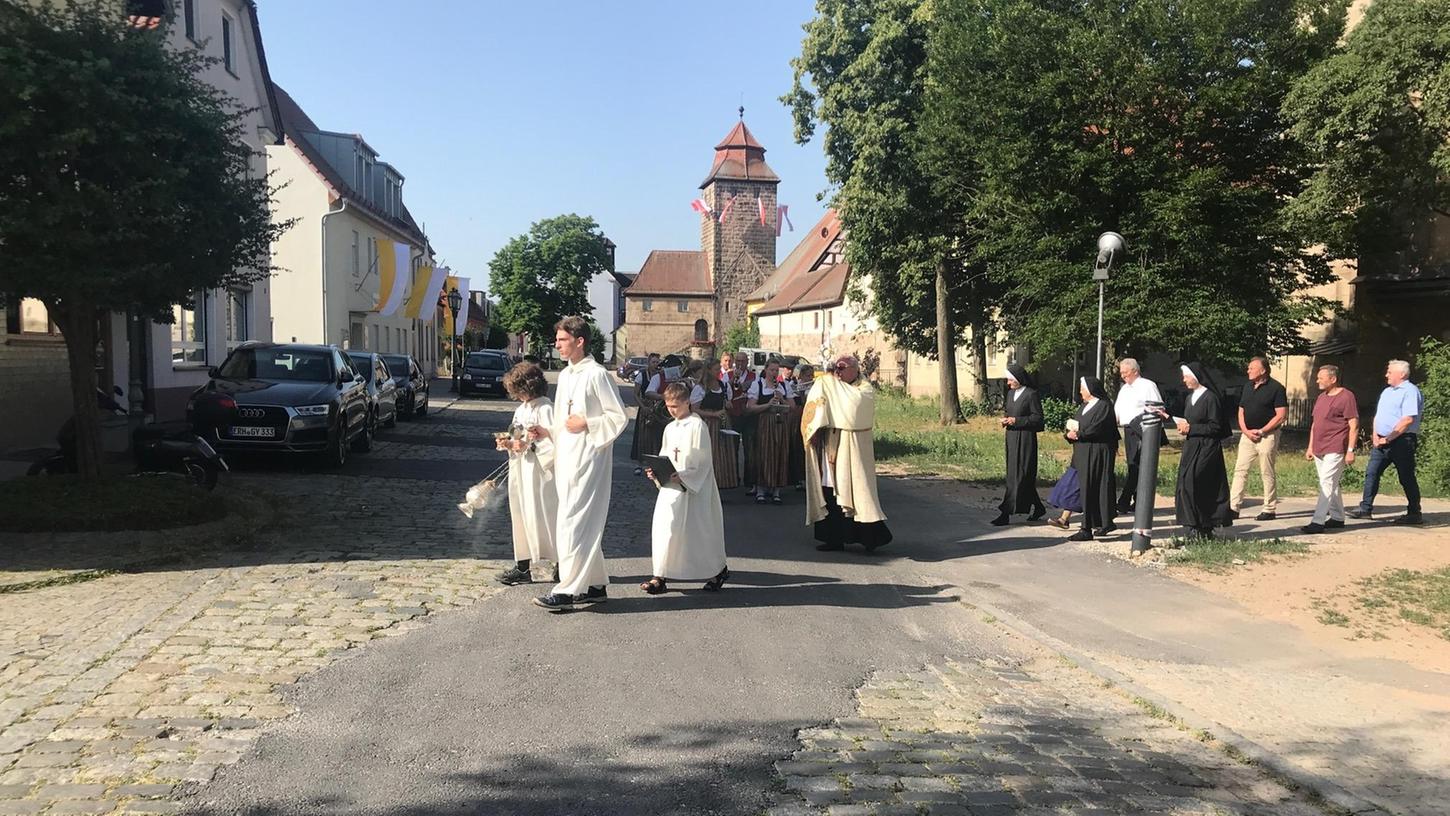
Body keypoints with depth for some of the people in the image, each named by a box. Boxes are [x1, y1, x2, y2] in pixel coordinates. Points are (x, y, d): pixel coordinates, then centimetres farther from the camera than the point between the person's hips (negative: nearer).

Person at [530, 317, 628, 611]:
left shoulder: (596, 375, -11)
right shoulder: (565, 375, 15)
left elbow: (619, 417, -11)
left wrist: (586, 424, -16)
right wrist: (547, 432, 7)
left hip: (587, 460, -9)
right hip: (566, 458, 9)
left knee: (572, 523, -9)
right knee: (585, 524, 14)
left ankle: (568, 590, -4)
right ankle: (596, 584, 23)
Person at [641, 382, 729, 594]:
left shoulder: (698, 426, -9)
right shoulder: (670, 428, 13)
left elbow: (703, 460, -13)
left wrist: (683, 476, -23)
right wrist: (656, 471, -1)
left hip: (694, 487, -7)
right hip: (671, 485, 7)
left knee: (701, 529, 1)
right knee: (662, 525, -2)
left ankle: (718, 570, 20)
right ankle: (660, 576, 1)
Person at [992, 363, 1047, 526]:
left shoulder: (1031, 394, -10)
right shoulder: (1011, 394, 13)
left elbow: (1037, 418, -11)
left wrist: (1016, 421, -16)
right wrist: (1006, 420, 1)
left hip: (1025, 439, -9)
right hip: (1011, 438, 9)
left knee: (1018, 476, -6)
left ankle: (1006, 512, -8)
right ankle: (1038, 507, 25)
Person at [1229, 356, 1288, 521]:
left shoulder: (1276, 388, -8)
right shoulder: (1248, 387, 12)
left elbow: (1281, 415, -12)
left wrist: (1261, 431, -14)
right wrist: (1245, 430, -2)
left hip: (1267, 436, -6)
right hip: (1247, 435, 6)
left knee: (1267, 473, 1)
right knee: (1240, 470, 1)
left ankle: (1269, 510, 11)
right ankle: (1233, 508, 2)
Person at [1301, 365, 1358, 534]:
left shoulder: (1346, 397, -9)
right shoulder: (1321, 397, 16)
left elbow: (1354, 426, -11)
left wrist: (1350, 450, -15)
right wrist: (1310, 447, 18)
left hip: (1335, 450, -9)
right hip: (1319, 450, 9)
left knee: (1327, 483, -13)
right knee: (1331, 484, 15)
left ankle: (1318, 522, -17)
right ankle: (1337, 517, 25)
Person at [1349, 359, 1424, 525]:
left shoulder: (1410, 392, -10)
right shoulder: (1387, 392, 17)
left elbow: (1408, 419, -19)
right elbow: (1378, 416, 20)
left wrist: (1388, 438, -18)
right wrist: (1375, 436, 4)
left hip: (1401, 441, -8)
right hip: (1381, 441, 8)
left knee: (1406, 478, 1)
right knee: (1371, 473, 2)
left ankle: (1414, 514, 11)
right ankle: (1365, 508, 3)